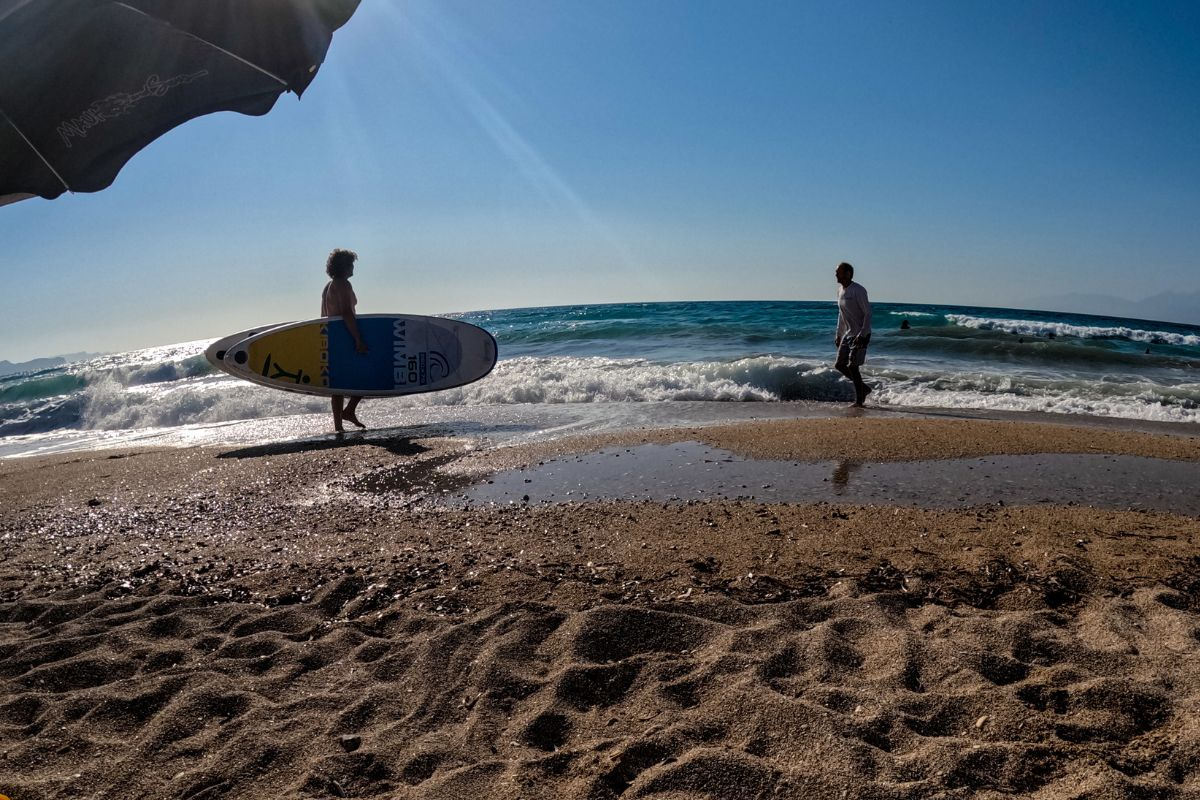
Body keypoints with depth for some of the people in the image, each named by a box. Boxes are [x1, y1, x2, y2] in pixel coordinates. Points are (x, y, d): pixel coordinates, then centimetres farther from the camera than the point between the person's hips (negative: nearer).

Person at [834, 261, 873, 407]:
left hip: (860, 335, -9)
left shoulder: (858, 290, -16)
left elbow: (868, 313, -17)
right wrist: (838, 334, 18)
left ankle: (859, 400, -1)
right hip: (847, 334, 9)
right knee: (839, 365, 8)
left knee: (852, 366, -11)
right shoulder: (840, 290, 10)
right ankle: (863, 388, 22)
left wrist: (862, 335, -24)